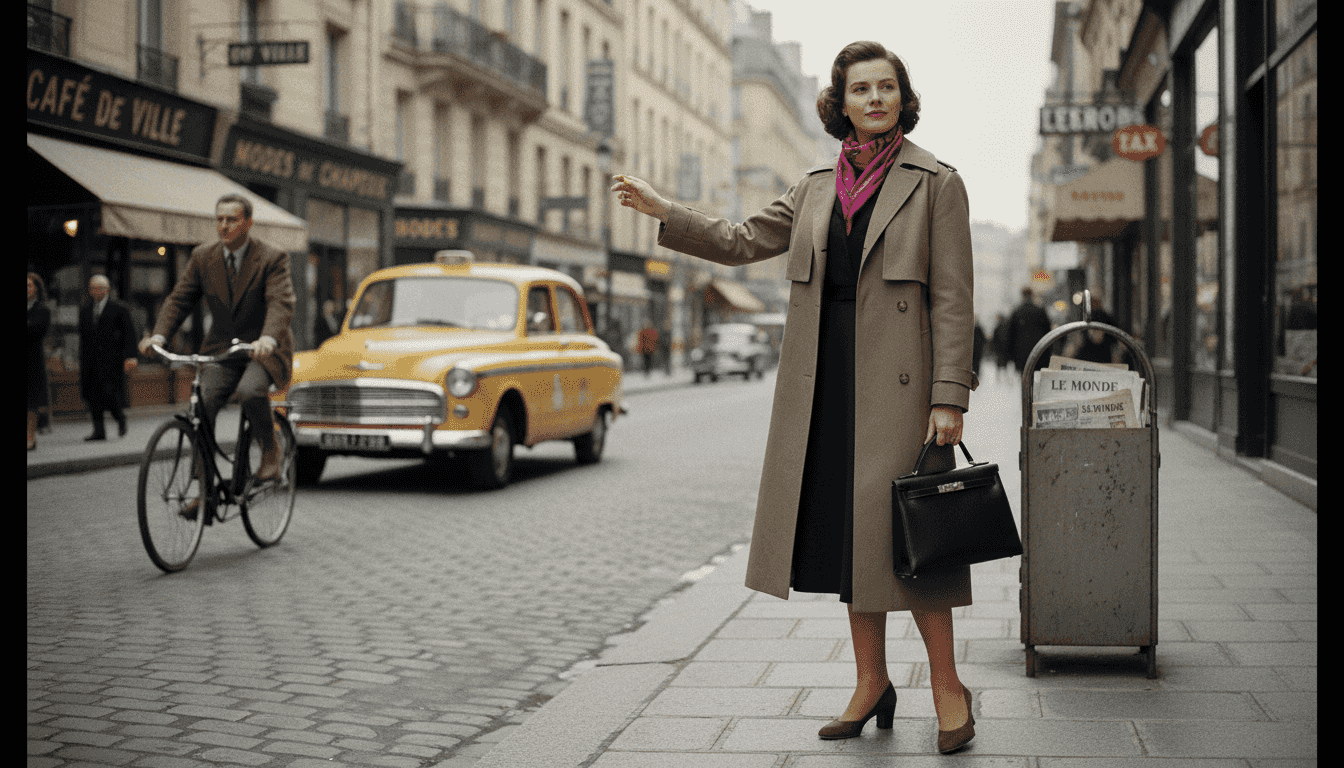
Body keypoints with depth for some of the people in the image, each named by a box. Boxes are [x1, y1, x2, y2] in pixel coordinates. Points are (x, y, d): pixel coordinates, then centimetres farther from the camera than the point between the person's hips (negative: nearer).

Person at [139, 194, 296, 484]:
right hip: (221, 350, 4)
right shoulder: (202, 257, 4)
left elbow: (281, 303, -24)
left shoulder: (272, 259, -10)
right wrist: (159, 335, -17)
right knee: (200, 407, -18)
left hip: (264, 351, -4)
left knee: (250, 390, -34)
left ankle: (270, 449, -6)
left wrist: (268, 339, -44)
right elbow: (179, 299, 2)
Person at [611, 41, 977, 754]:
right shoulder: (818, 185, 14)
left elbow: (951, 298, -5)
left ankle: (947, 687, 6)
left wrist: (949, 397, -12)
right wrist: (664, 211, 3)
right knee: (847, 531, 8)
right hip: (824, 380, 5)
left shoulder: (936, 182, -1)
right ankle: (872, 683, 20)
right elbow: (743, 241, 15)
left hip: (896, 379, -5)